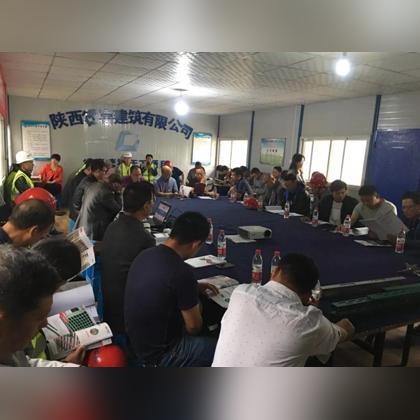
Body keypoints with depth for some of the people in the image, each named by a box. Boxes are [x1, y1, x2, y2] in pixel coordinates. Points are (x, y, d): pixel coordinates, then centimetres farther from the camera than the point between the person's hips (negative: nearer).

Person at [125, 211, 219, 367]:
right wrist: (196, 306, 3)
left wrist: (194, 288, 13)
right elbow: (193, 328, -17)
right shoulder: (182, 272, -30)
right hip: (159, 354, -8)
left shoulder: (146, 254, -6)